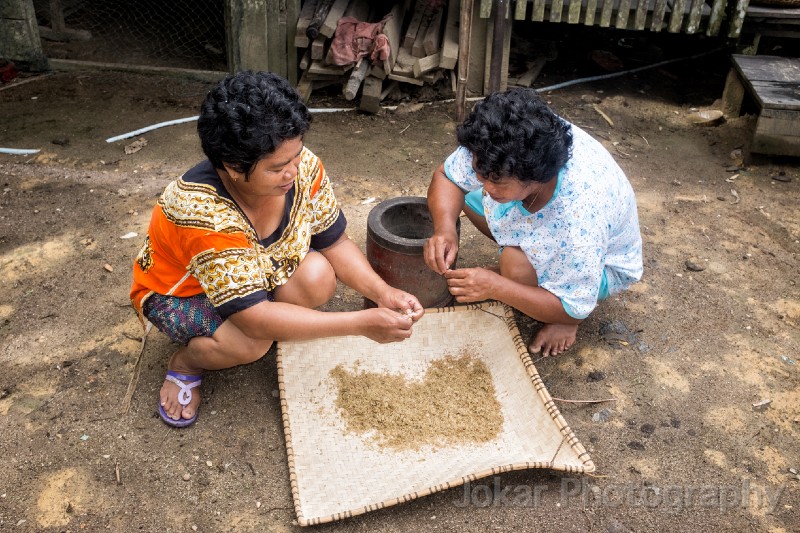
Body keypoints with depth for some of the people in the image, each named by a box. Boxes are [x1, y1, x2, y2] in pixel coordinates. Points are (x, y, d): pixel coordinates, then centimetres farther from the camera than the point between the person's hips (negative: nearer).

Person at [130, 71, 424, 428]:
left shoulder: (300, 165, -24)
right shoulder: (201, 211, -40)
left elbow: (333, 242, -11)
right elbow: (253, 317, -40)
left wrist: (383, 293, -28)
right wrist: (363, 324, -42)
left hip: (262, 270, 5)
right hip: (178, 293, -4)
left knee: (318, 277, -26)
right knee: (247, 341, -34)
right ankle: (185, 363, 0)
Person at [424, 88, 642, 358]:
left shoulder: (580, 219, -44)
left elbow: (572, 308, -31)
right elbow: (446, 176, -14)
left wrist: (496, 287, -40)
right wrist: (444, 229, -34)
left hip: (602, 263, -6)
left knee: (517, 266, -34)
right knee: (464, 193, -6)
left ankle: (566, 322, 0)